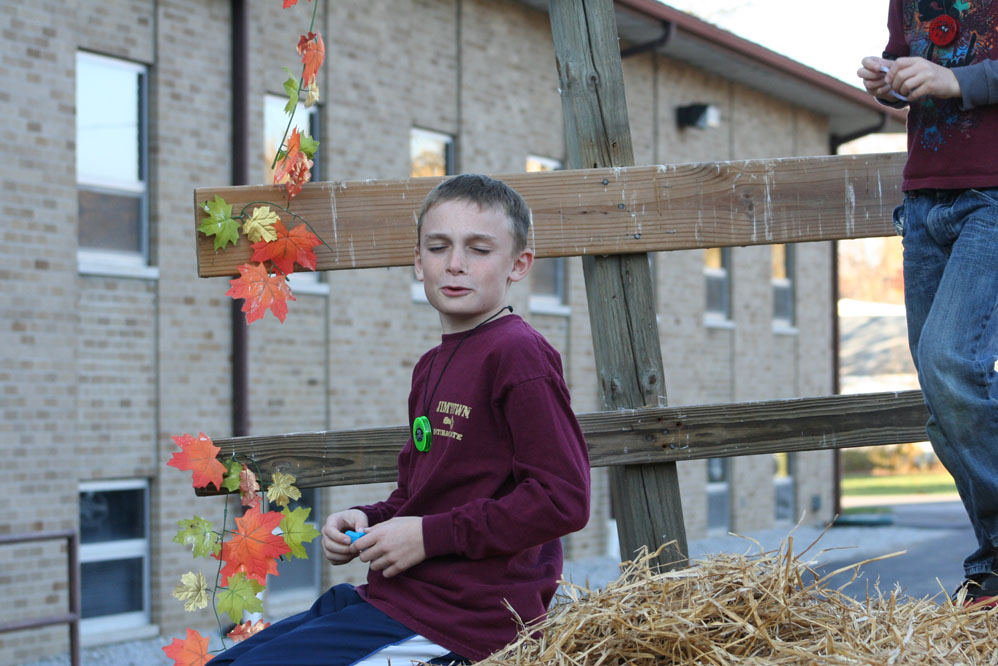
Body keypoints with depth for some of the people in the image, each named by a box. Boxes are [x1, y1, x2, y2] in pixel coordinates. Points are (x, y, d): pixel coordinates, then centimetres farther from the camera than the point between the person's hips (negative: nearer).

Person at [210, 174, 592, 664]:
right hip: (396, 596, 9)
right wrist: (366, 522, 4)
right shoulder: (431, 366, 18)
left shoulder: (517, 354, -12)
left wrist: (430, 535, -16)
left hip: (466, 618, -9)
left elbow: (563, 498, -19)